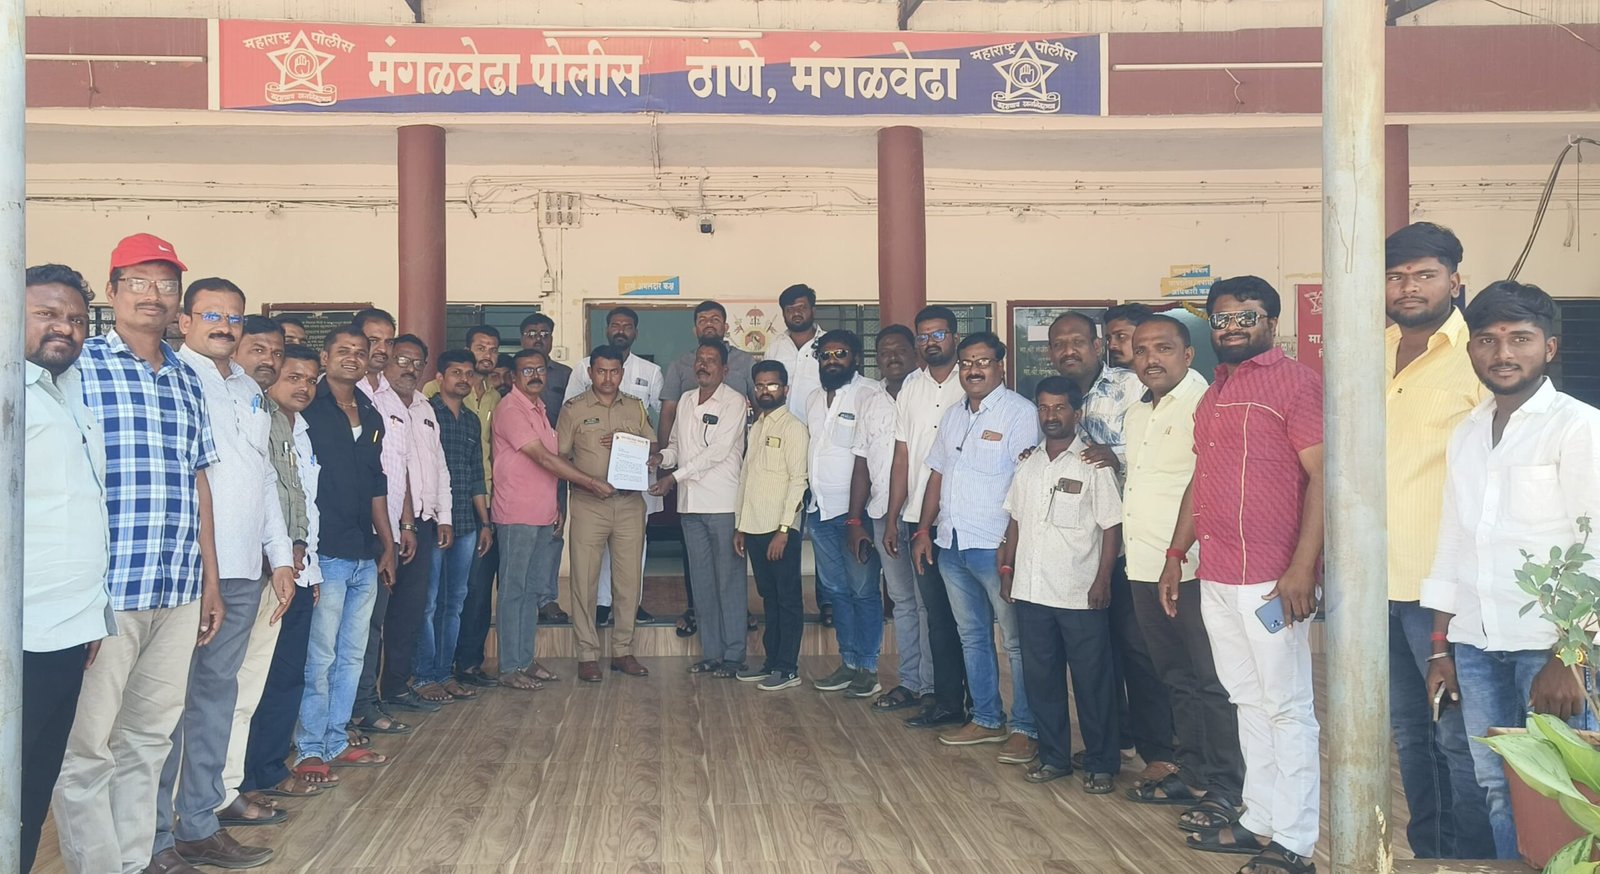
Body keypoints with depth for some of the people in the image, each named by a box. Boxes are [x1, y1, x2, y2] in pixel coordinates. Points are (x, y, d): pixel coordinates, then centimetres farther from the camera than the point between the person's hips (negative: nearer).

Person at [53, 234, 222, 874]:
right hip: (104, 587, -6)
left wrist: (209, 581, 19)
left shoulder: (186, 381, 16)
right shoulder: (78, 366, -2)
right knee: (88, 746, 0)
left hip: (179, 592, 6)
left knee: (151, 735, 13)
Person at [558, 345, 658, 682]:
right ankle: (588, 655, 7)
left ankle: (623, 650, 17)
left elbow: (653, 449, 12)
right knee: (585, 580, -1)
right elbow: (560, 457, 0)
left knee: (629, 579, 6)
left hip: (630, 503, 3)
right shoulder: (573, 409, 2)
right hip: (588, 504, -3)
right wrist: (589, 482, -14)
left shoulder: (635, 407, 12)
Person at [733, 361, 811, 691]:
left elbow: (798, 480, -13)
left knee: (787, 598, 0)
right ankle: (771, 661, 20)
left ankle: (788, 669, 5)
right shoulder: (755, 428, 16)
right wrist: (739, 525, 14)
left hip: (781, 528, -7)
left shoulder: (794, 428, -7)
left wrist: (783, 530, -17)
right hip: (754, 527, 7)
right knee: (769, 597, 13)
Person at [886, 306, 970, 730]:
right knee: (937, 614, 9)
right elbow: (902, 457, 12)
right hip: (919, 519, 4)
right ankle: (948, 701, 17)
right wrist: (892, 519, 9)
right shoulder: (910, 388, 11)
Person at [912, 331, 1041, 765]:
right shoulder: (952, 416, 16)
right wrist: (924, 529, 14)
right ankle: (986, 720, 24)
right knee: (972, 636, 14)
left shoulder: (1019, 412, -8)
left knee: (1016, 640, -2)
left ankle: (1026, 729, 5)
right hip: (952, 545, 8)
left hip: (997, 546, -8)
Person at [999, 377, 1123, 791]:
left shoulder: (1093, 464, -5)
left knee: (1092, 680, 3)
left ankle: (1101, 763, 13)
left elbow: (1111, 527, -7)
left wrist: (1102, 579, -12)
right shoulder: (1027, 465, 11)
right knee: (1040, 677, 11)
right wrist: (1007, 569, 11)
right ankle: (1053, 756, 23)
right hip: (1032, 590, 5)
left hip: (1080, 593, -5)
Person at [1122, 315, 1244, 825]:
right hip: (1145, 569, 9)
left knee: (1211, 681, -1)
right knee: (1177, 679, 16)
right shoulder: (1138, 413, 17)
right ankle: (1192, 774, 27)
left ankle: (1224, 788, 8)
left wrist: (1183, 553, -21)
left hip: (1191, 570, -9)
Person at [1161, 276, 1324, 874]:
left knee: (1286, 706, -2)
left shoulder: (1295, 381, -7)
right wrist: (1176, 555, 20)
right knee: (1248, 701, 14)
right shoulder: (1213, 395, 18)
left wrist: (1302, 567, -20)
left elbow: (1321, 476, -14)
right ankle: (1260, 820, 23)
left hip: (1269, 579, -8)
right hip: (1215, 578, 8)